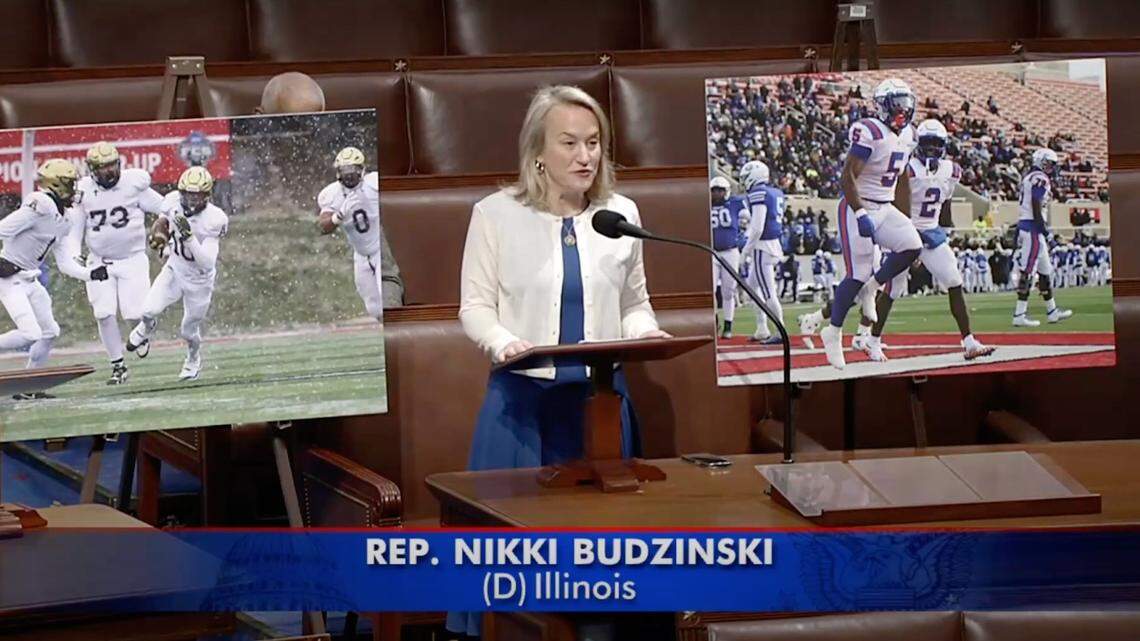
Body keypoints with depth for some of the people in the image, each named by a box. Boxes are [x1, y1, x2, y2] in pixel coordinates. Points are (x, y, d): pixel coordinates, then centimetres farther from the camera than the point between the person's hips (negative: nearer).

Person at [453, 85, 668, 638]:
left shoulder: (622, 215, 7)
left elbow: (634, 303, 14)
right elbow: (475, 306, -1)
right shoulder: (496, 214, -2)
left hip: (601, 397, 3)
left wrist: (646, 334, -8)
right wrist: (503, 343, -21)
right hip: (523, 398, -3)